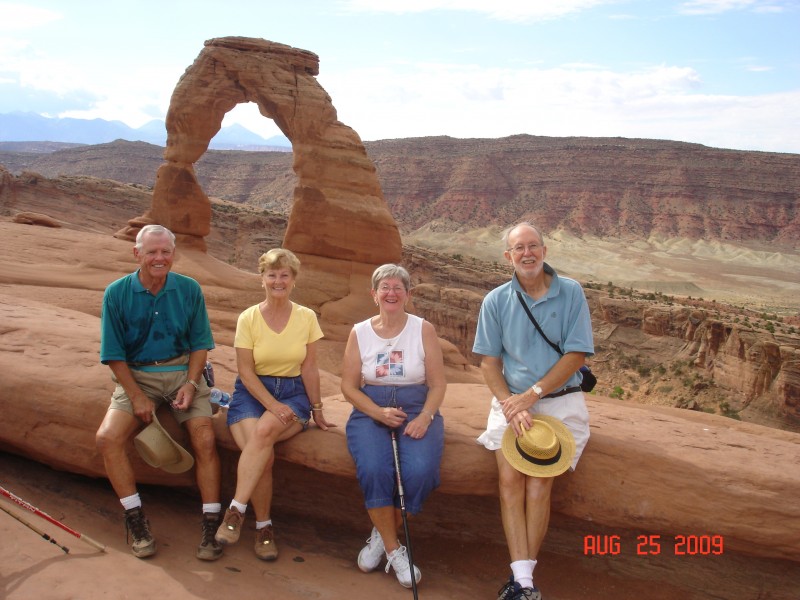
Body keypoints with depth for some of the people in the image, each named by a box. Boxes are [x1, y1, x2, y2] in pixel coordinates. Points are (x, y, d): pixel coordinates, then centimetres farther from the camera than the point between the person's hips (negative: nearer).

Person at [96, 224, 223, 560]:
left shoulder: (189, 290, 0)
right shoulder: (117, 293, -3)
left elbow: (199, 343, 4)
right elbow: (114, 354, -2)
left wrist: (191, 384, -11)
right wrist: (136, 396, -11)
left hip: (183, 372, 0)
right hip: (136, 376, 1)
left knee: (205, 441, -19)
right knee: (107, 438, -22)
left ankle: (211, 526, -8)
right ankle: (136, 521, -8)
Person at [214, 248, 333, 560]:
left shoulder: (307, 317, 1)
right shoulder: (248, 318, -1)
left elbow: (309, 369, 4)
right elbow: (245, 371, -5)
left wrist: (317, 410, 4)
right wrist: (272, 404, -16)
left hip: (293, 392, 1)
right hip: (252, 391, 0)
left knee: (264, 430, -33)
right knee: (263, 454, -28)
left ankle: (236, 510, -24)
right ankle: (263, 526, -11)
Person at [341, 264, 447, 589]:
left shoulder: (424, 330, 4)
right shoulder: (359, 333, 7)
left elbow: (437, 383, 2)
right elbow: (349, 386, 4)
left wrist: (424, 418, -16)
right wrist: (379, 413, -13)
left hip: (417, 409, 0)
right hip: (370, 411, 1)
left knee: (420, 470, -29)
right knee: (373, 469, -29)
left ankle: (382, 534, -2)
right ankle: (393, 548, -8)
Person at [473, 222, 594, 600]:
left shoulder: (570, 293, 0)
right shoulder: (496, 301, 5)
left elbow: (576, 355, -5)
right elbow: (489, 362, 4)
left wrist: (531, 395, -13)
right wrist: (510, 406, -13)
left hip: (559, 401, -1)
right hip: (511, 400, 2)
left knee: (539, 483, -15)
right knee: (510, 479, -17)